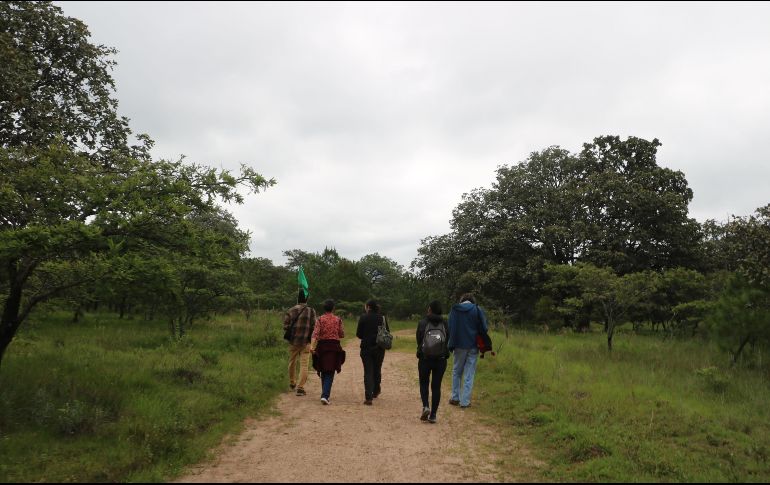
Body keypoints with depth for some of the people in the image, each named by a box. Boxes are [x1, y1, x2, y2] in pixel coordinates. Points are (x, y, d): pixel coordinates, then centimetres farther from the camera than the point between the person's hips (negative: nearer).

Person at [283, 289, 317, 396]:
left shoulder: (291, 310, -1)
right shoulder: (311, 311, -3)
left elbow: (285, 325, -4)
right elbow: (314, 326, -6)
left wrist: (289, 336, 12)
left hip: (293, 341, 2)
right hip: (306, 341, -2)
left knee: (292, 362, 20)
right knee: (304, 365, 1)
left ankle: (292, 383, 37)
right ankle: (300, 387, -5)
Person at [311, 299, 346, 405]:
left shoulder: (320, 319, -1)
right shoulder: (338, 319, 0)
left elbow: (315, 333, -12)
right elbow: (342, 335, 4)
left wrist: (312, 346, -19)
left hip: (322, 346, 1)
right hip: (334, 346, -1)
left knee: (323, 371, 16)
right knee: (330, 373, -1)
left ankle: (325, 394, 30)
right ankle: (325, 395, -16)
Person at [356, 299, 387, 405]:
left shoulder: (363, 318, -8)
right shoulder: (382, 318, -1)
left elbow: (358, 334, -5)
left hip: (366, 348, -2)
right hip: (379, 348, 3)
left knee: (368, 372, 1)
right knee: (377, 370, 19)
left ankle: (368, 397, -5)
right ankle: (376, 392, 36)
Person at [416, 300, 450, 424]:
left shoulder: (423, 323, -7)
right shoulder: (444, 324, 0)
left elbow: (419, 340, -5)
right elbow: (448, 340, 3)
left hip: (425, 358, -1)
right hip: (441, 359, 2)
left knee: (424, 383, 16)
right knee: (436, 386, 8)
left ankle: (425, 406, -5)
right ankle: (433, 415, 7)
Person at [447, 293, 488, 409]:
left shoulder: (454, 310, 0)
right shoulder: (478, 310, -4)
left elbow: (450, 328, -3)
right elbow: (484, 328, -8)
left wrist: (451, 345, -1)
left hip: (459, 346, 1)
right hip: (473, 346, -1)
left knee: (456, 372, 18)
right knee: (469, 375, 6)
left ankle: (455, 398, 21)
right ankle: (465, 401, 6)